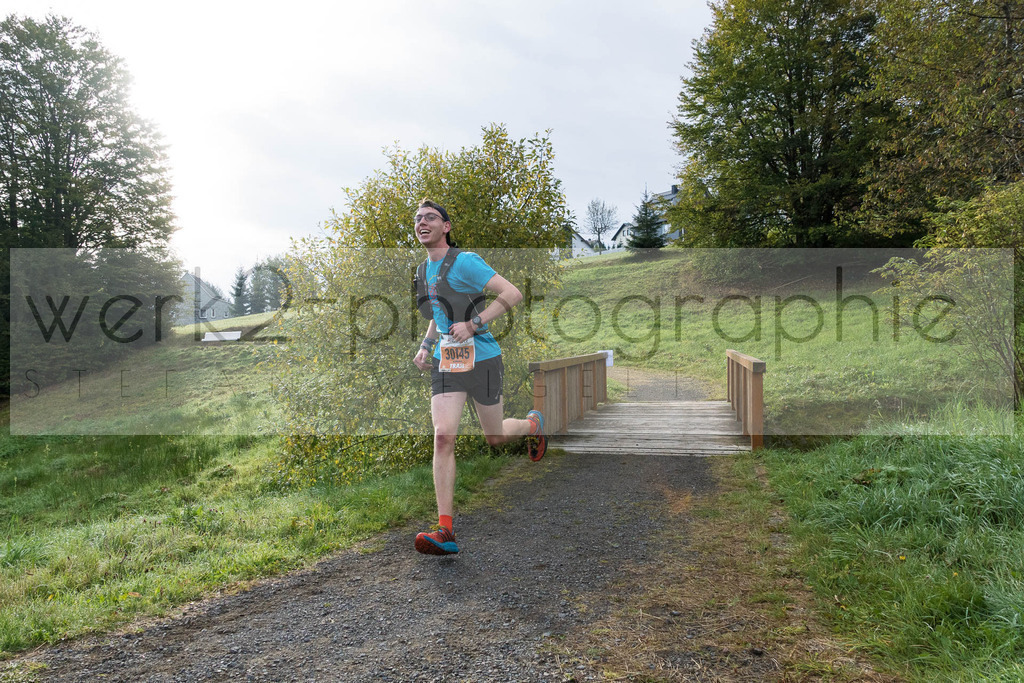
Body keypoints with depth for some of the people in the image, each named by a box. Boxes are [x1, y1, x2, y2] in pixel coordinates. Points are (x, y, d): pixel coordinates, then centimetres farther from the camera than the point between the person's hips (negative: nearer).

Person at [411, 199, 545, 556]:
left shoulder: (465, 261, -11)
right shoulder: (423, 270, 13)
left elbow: (513, 293, -17)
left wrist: (473, 324, -22)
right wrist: (426, 346, 13)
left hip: (482, 359, -5)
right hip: (445, 363, 5)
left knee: (495, 437, 11)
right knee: (443, 436, -13)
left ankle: (533, 424, 48)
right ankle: (445, 531, -12)